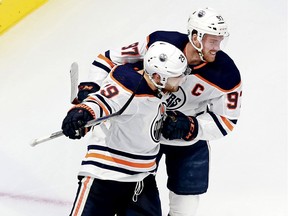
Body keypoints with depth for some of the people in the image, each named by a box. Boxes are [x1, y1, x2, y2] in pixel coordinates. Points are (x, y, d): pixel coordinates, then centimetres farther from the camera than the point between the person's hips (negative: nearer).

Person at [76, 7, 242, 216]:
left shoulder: (226, 74, -23)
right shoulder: (159, 43, -25)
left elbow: (226, 120, -14)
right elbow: (111, 58, -13)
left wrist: (190, 127, -29)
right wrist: (90, 88, -24)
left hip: (190, 142, 0)